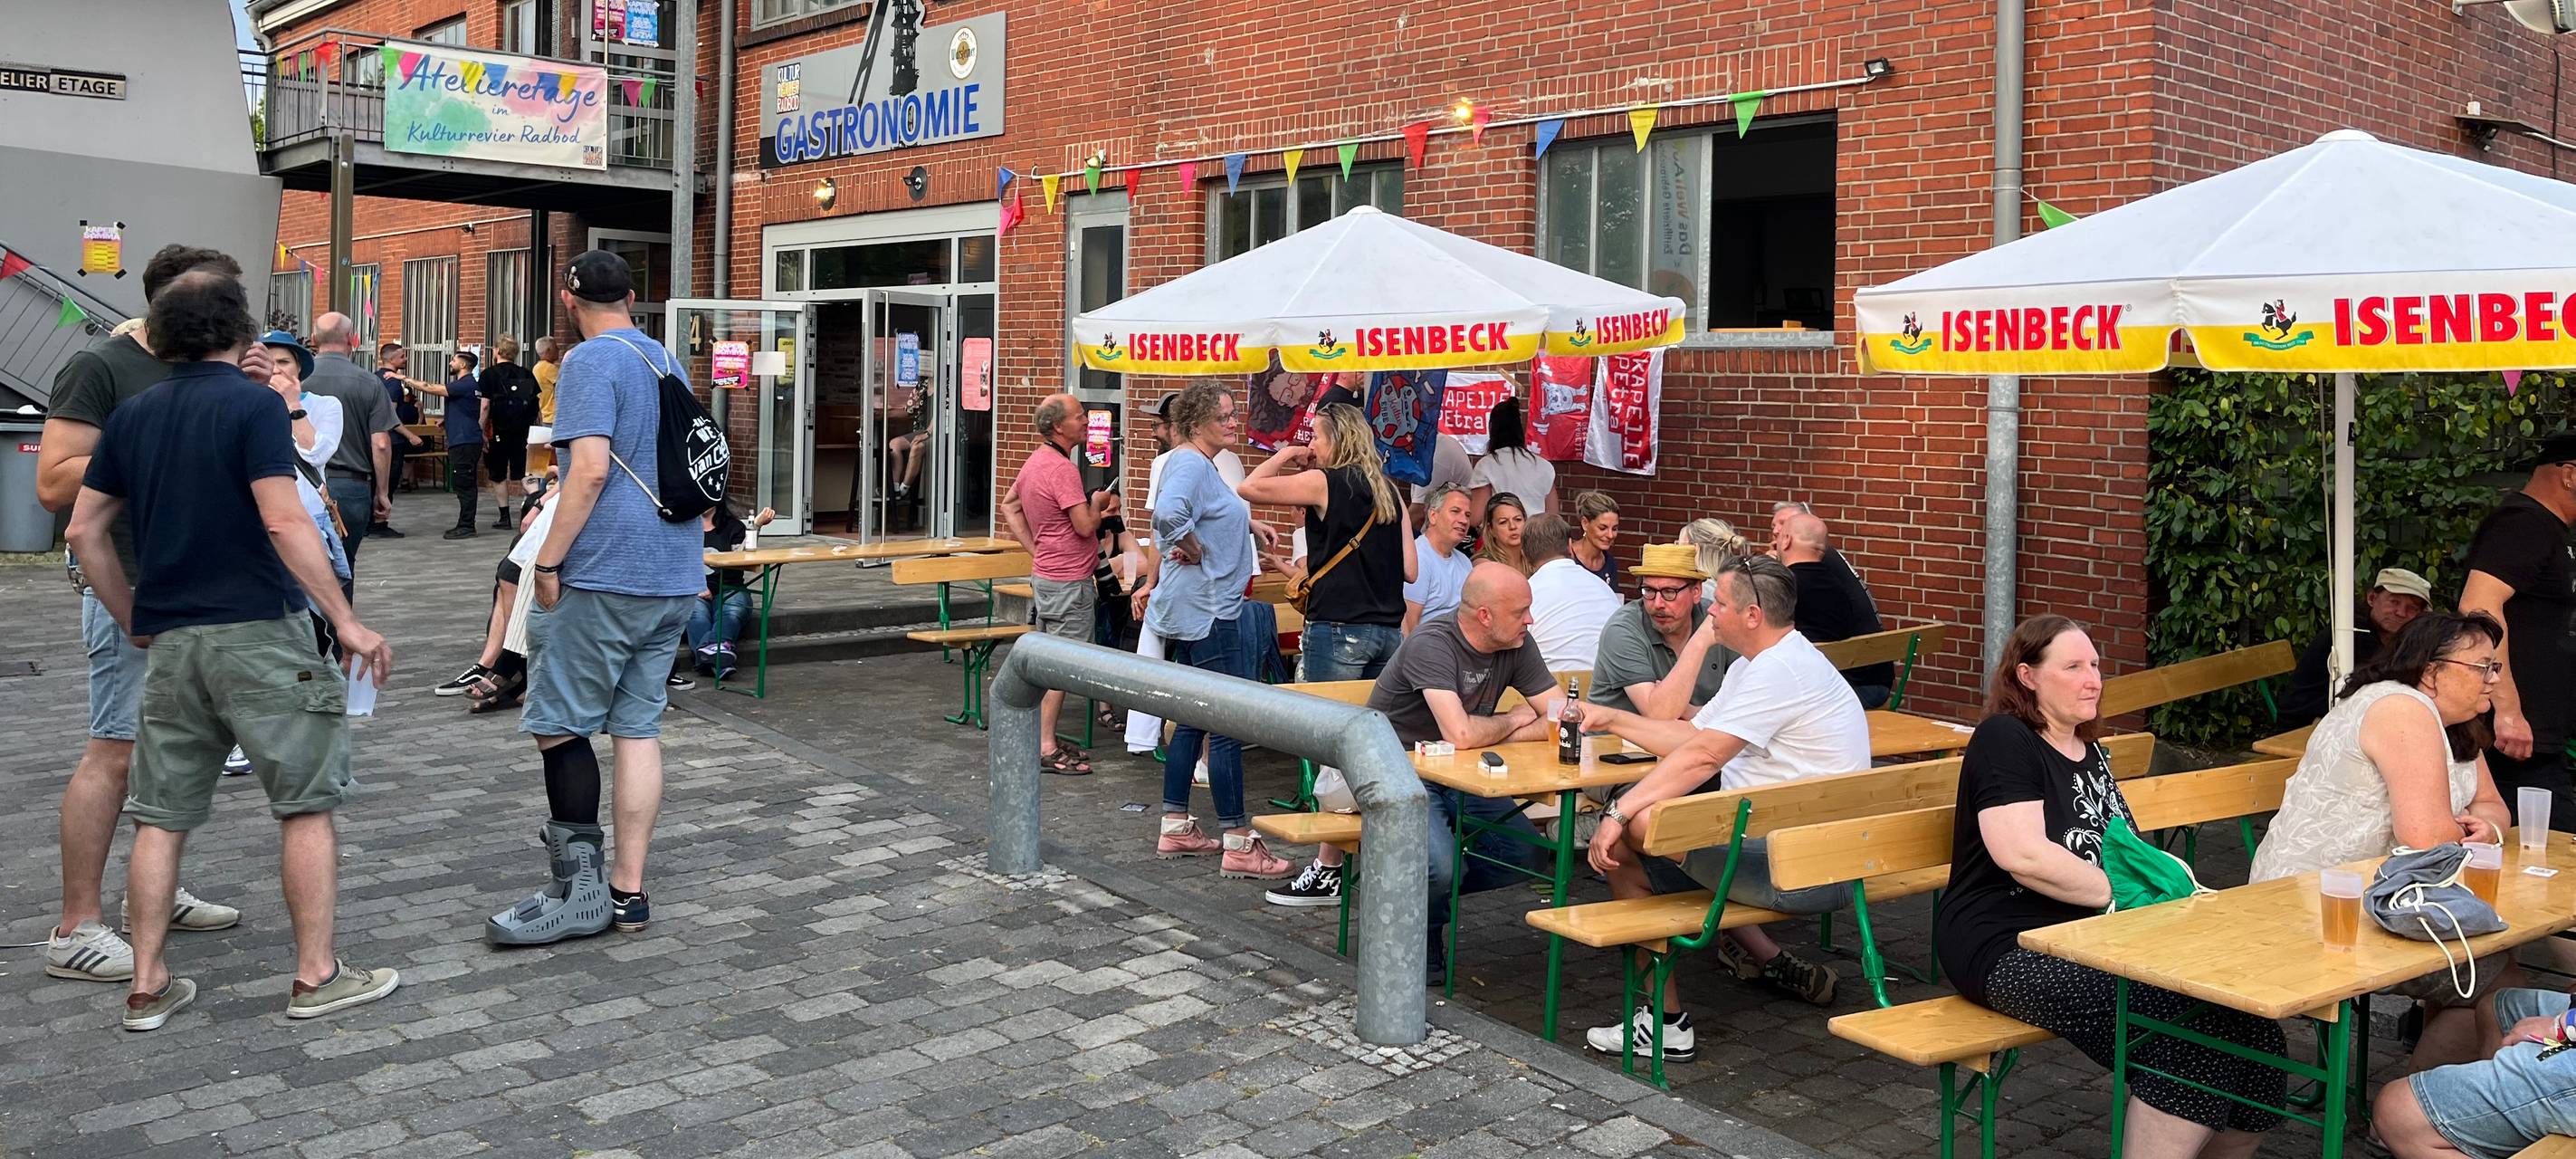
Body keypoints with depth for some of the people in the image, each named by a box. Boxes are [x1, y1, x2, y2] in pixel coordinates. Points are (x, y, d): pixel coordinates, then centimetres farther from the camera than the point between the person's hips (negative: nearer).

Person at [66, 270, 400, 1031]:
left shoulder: (133, 416, 11)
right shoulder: (252, 403, -9)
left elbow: (85, 530, 12)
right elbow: (284, 522, -19)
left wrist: (133, 620, 20)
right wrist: (346, 622, -17)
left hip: (170, 641, 6)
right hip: (258, 632, -6)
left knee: (162, 816, 11)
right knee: (307, 804, 3)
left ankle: (148, 986, 16)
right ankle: (316, 976, 6)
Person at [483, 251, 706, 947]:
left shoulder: (592, 361, -9)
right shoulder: (667, 362, 16)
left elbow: (591, 469, -20)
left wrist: (548, 560, -14)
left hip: (607, 575, -8)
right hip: (675, 577, 8)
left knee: (559, 724, 1)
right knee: (639, 728, 8)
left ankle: (579, 891, 2)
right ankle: (628, 890, 11)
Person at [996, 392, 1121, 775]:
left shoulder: (1036, 462, 11)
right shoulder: (1062, 468, -21)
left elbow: (1009, 506, 22)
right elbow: (1085, 526, -22)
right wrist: (1098, 505, -1)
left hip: (1045, 573, 10)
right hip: (1068, 581, -10)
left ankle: (1045, 737, 24)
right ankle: (1046, 748, -3)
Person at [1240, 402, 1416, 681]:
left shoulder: (1324, 483, -6)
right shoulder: (1389, 491, 12)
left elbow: (1248, 488, -7)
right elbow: (1410, 570, 9)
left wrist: (1285, 454, 7)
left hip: (1339, 630, -6)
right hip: (1390, 631, 6)